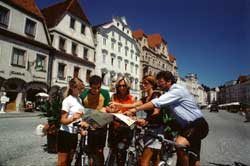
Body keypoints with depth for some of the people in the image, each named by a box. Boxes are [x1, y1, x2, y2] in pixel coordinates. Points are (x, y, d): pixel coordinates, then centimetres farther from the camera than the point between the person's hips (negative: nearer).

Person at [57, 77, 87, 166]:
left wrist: (81, 129, 6)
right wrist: (72, 119, -36)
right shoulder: (68, 100, -14)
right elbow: (63, 120, -18)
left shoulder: (79, 99, 8)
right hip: (65, 133, -7)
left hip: (74, 134, 7)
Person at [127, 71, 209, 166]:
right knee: (193, 158, 17)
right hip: (187, 125, 9)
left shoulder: (177, 90, -23)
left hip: (197, 125, -9)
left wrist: (135, 109, -30)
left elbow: (157, 103, -31)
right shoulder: (169, 93, 7)